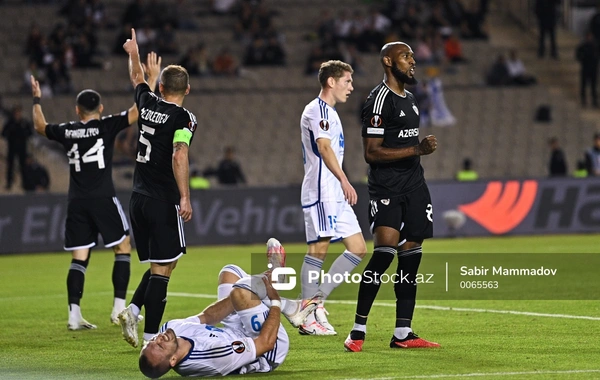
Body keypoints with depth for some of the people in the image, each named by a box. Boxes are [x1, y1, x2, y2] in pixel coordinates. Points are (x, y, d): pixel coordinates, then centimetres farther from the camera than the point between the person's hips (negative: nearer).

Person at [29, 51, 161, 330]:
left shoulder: (67, 131, 8)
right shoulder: (107, 126, -3)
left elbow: (40, 126, 27)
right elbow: (140, 110, -5)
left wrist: (36, 100, 41)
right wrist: (152, 79, 2)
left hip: (77, 202, 4)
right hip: (103, 199, -4)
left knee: (79, 257, 6)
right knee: (123, 248, 7)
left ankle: (74, 314, -2)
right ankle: (119, 308, -2)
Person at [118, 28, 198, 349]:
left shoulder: (147, 104, 8)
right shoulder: (183, 118, -10)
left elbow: (138, 80, 30)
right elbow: (179, 156, -23)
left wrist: (133, 53, 48)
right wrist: (185, 197, -26)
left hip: (138, 199, 7)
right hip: (163, 201, -7)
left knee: (159, 265, 18)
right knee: (162, 269, -5)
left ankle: (133, 310, -1)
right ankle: (151, 338, -9)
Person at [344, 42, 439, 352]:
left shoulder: (409, 99, 19)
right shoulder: (379, 100, -10)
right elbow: (371, 153, -16)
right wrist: (416, 149, -19)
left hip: (413, 185, 9)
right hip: (386, 186, -8)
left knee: (410, 257, 4)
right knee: (385, 250, -19)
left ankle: (402, 334, 6)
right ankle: (358, 329, -13)